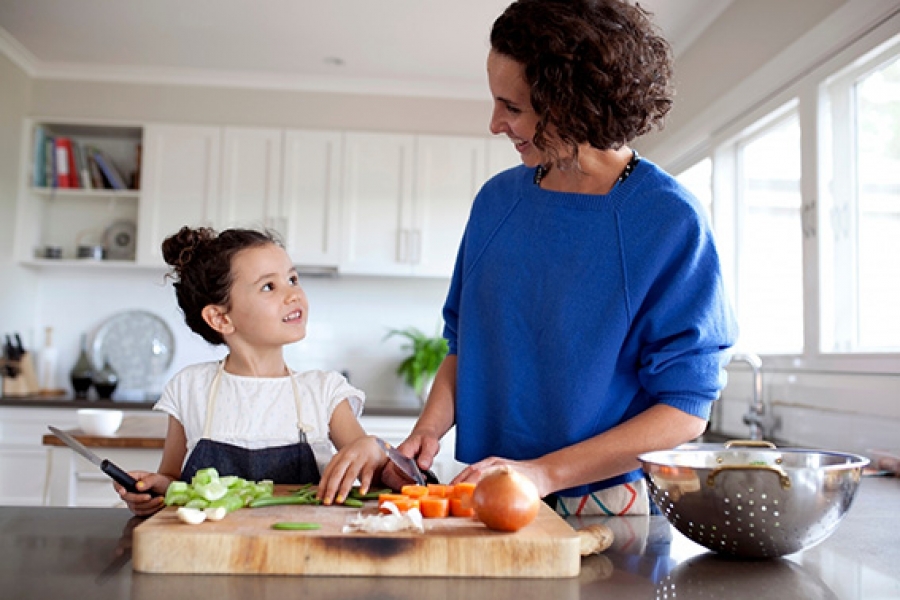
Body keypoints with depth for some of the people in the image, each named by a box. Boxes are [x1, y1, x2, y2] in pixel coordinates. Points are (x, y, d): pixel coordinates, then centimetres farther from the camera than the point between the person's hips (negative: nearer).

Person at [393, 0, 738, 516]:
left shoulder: (670, 221, -12)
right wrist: (430, 429, -4)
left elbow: (686, 409, -13)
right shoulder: (497, 200, 5)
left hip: (609, 503, -3)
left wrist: (543, 473, -19)